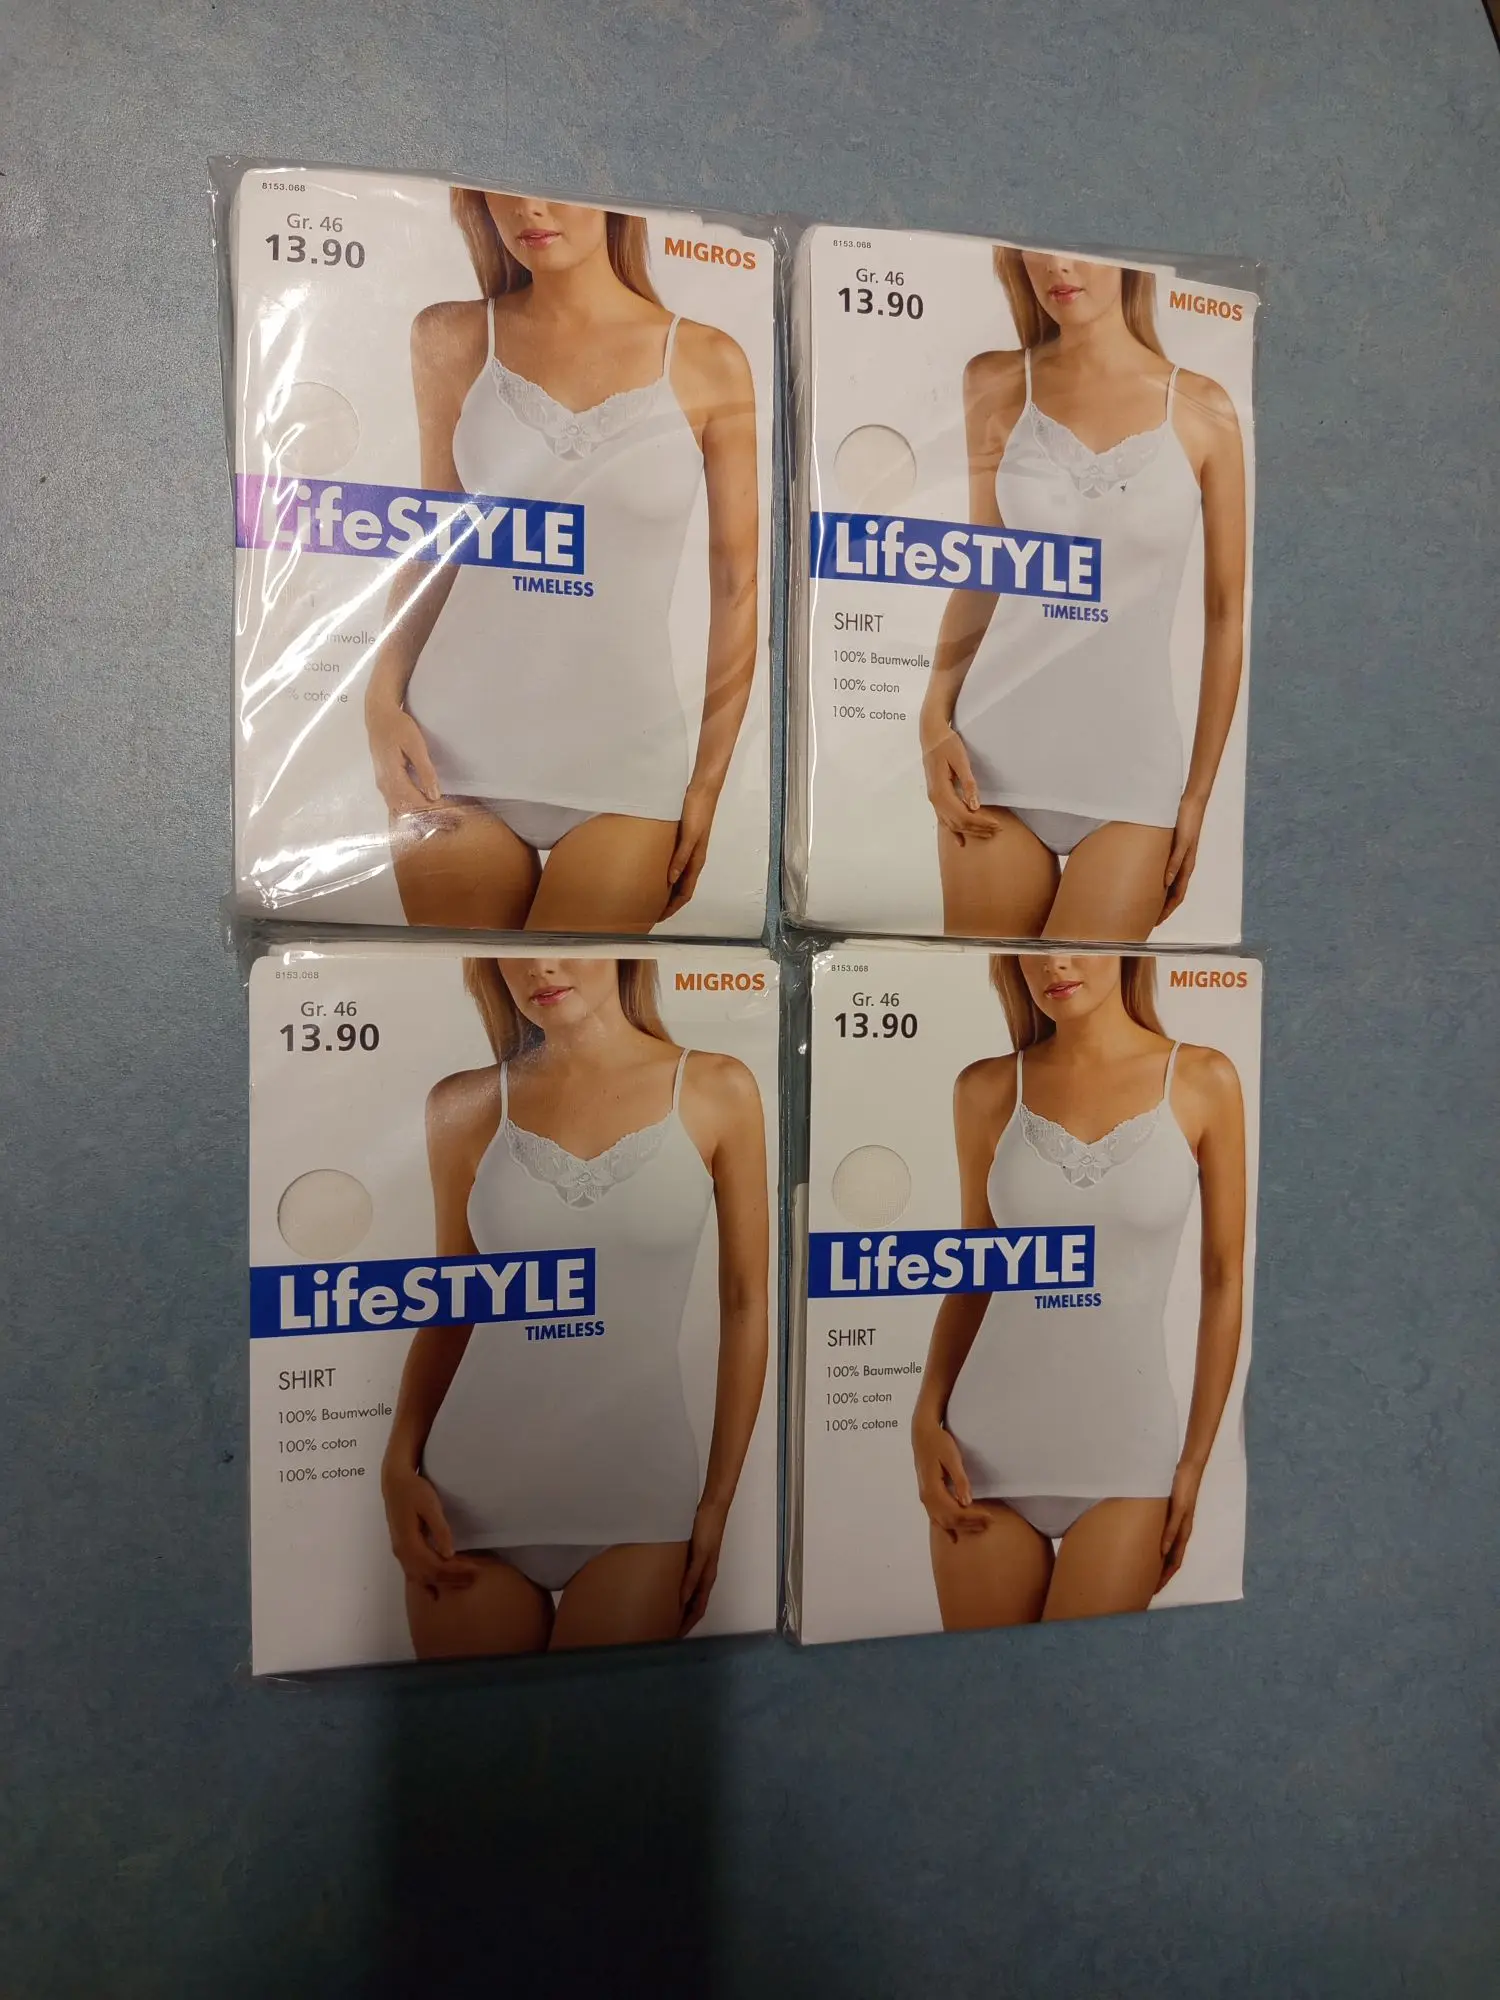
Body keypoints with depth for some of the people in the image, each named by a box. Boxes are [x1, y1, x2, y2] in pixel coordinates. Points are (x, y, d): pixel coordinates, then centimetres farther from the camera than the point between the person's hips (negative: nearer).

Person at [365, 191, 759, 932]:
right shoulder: (451, 339, 6)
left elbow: (737, 582, 2)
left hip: (624, 755, -1)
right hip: (457, 742, 2)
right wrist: (383, 697, -1)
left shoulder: (708, 363, 1)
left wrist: (710, 778, -1)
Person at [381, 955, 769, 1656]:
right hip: (472, 1485, 2)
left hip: (637, 1490, -1)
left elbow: (744, 1304, -1)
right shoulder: (465, 1106, -1)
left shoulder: (716, 1091, -6)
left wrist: (718, 1500, 0)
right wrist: (399, 1469, -2)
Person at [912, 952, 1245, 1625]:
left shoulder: (1202, 1081, -4)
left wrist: (1196, 1461, 1)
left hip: (1125, 1449, -1)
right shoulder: (987, 1089, -1)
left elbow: (1224, 1279, 1)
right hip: (988, 1441, 2)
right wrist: (926, 1422, -2)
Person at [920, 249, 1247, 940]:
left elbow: (1227, 612, 5)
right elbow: (981, 574, 10)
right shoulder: (995, 384, 7)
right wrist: (935, 721, -3)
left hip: (1131, 765, 0)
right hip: (996, 751, 1)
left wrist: (1199, 792, 3)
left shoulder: (1202, 409, 3)